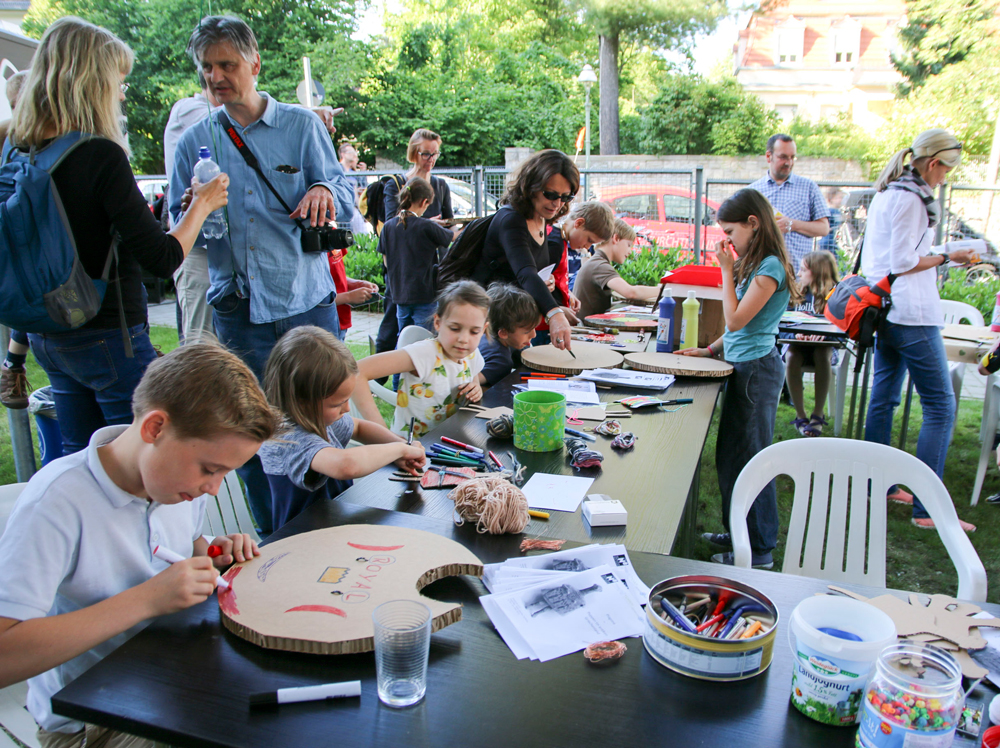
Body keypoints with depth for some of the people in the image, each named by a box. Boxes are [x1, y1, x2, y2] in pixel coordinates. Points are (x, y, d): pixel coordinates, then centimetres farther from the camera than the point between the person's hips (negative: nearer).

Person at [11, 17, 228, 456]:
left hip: (47, 336, 8)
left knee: (78, 460, 19)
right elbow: (162, 259, -18)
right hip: (107, 336, -8)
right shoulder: (100, 156, -20)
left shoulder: (16, 153, 2)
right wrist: (203, 204, -4)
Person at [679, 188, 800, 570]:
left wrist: (727, 270, -14)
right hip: (742, 366, 10)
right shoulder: (755, 264, 14)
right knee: (729, 455, 16)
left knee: (749, 458, -2)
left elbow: (736, 319, -20)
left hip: (756, 370, -10)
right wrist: (709, 350, 13)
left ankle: (759, 551, 9)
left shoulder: (770, 268, -16)